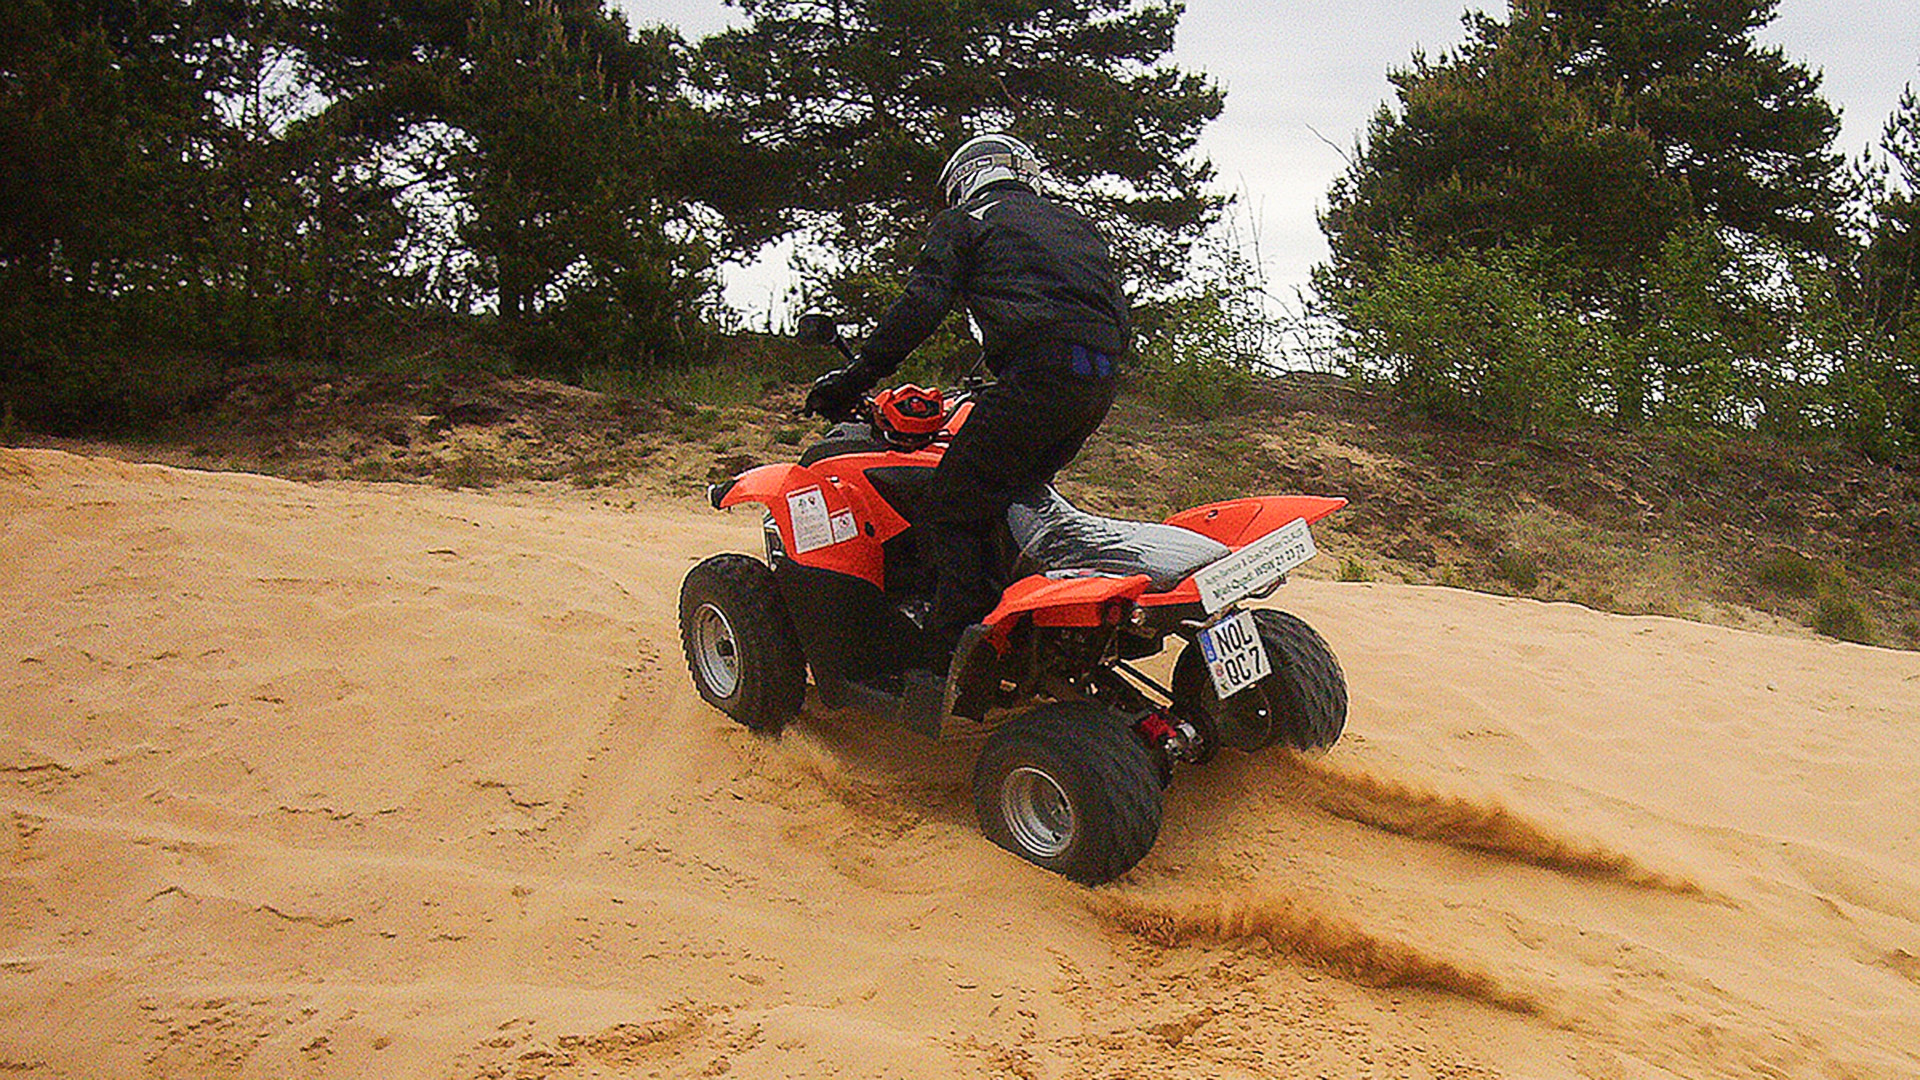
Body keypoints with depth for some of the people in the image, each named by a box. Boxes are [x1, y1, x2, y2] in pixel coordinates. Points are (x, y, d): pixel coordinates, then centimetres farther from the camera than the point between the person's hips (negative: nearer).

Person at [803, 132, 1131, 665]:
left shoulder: (964, 220, 14)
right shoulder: (1074, 222, 32)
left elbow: (922, 305, -1)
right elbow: (1121, 321, 27)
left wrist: (856, 376, 1)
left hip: (1038, 371, -8)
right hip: (1100, 385, 8)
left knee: (954, 513, -5)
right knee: (1016, 489, 22)